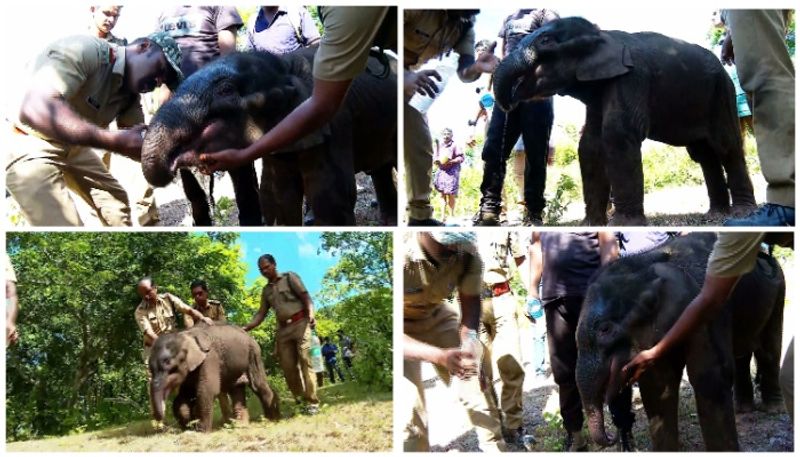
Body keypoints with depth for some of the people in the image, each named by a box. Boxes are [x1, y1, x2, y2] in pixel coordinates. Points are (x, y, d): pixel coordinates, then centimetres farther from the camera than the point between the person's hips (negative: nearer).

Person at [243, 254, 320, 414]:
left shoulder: (289, 277, 5)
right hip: (282, 329, 6)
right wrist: (246, 327, 1)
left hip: (300, 323, -6)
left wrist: (311, 315, -22)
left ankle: (312, 402, -16)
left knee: (305, 361, -13)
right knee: (288, 366, -1)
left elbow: (305, 297, -4)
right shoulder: (266, 290, 19)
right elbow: (261, 313, 17)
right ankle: (299, 401, 5)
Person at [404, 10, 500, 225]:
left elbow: (463, 72, -12)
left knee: (419, 146, 7)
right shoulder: (418, 10, -30)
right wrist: (404, 76, -50)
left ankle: (420, 215, 16)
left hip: (409, 78, 7)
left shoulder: (465, 23, -7)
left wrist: (477, 68, -37)